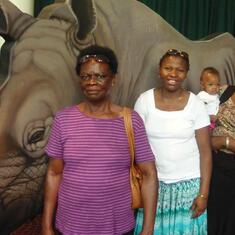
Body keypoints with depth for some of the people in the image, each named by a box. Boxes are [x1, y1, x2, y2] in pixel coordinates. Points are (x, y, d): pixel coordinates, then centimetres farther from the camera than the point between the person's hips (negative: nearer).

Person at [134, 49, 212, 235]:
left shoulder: (196, 105, -8)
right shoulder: (145, 100, -6)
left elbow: (205, 152, -5)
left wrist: (203, 193, -8)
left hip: (189, 183, -1)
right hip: (153, 182, 1)